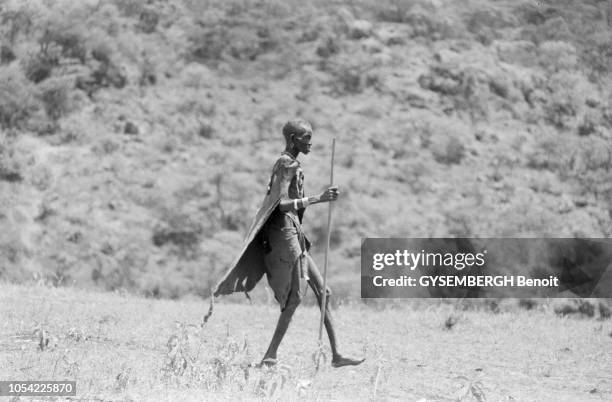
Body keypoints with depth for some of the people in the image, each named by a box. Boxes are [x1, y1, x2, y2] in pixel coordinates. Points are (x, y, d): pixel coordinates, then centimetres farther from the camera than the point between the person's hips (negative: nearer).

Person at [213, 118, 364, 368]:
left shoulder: (287, 164, 16)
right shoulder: (288, 165, -13)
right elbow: (282, 204, -22)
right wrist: (318, 199, -26)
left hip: (293, 234, 10)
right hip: (285, 232, -10)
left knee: (322, 291, 8)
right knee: (295, 297, -9)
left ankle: (336, 354, 9)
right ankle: (270, 355, -6)